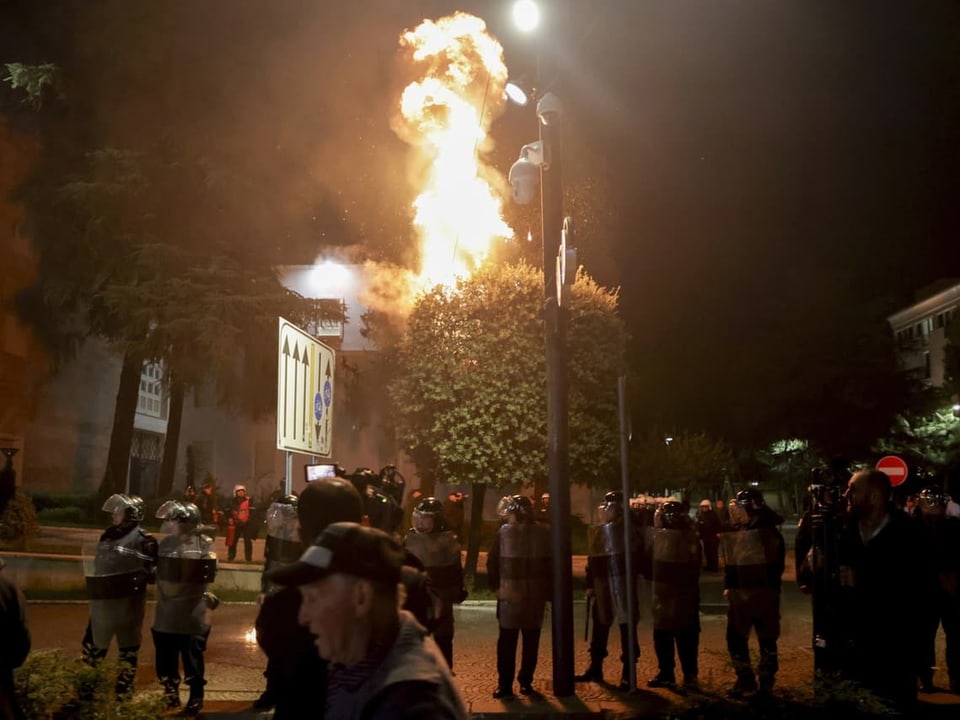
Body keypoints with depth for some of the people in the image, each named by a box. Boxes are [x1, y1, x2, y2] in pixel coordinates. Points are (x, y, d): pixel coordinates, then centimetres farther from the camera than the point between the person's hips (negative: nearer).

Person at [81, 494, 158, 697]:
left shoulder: (144, 540, -11)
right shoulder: (107, 536, 12)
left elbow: (157, 571, -10)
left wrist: (143, 576, -25)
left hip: (128, 602, -7)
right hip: (103, 600, 7)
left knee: (128, 649, 6)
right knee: (93, 644, 16)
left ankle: (124, 692, 17)